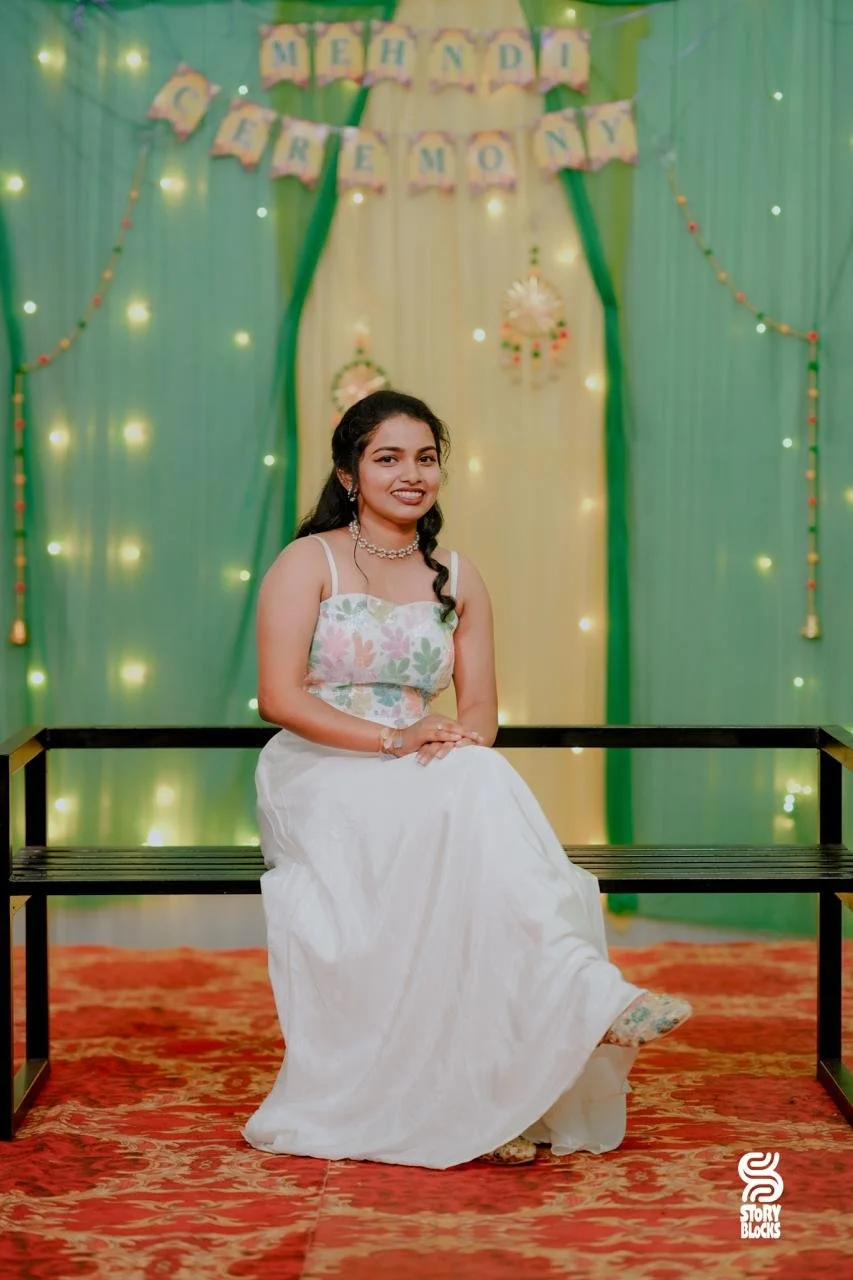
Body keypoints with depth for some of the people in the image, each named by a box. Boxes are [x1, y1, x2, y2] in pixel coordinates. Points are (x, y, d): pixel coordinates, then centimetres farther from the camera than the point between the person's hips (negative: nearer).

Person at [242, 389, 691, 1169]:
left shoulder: (456, 578, 15)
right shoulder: (310, 562, 1)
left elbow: (480, 708, 10)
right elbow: (279, 696, -10)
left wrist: (462, 739, -16)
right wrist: (394, 738, -21)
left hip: (429, 782, 4)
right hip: (317, 777, -4)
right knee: (473, 790, -34)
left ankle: (499, 1095, -38)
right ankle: (587, 994, -41)